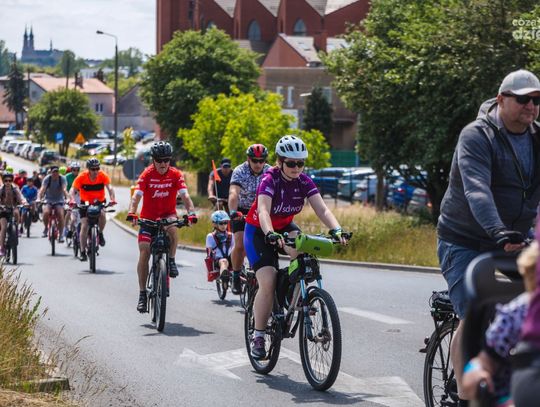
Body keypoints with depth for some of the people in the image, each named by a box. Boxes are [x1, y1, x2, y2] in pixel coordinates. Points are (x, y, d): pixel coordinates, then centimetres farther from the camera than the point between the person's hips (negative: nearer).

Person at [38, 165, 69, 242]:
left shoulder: (62, 179, -12)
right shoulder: (47, 179, -13)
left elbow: (64, 189, -26)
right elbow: (42, 189, -26)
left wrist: (67, 198, -44)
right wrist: (39, 198, -42)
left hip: (59, 201, 0)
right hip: (48, 200, 0)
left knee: (61, 215, -21)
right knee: (46, 212, -28)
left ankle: (61, 235, -9)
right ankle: (46, 228, -1)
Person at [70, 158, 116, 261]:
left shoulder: (103, 176, -18)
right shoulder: (82, 177, -20)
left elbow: (110, 188, -29)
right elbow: (72, 190, -24)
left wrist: (112, 199, -48)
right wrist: (73, 200, -44)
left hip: (99, 202, 0)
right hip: (85, 203, 0)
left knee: (102, 214, -32)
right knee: (84, 226, -11)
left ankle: (100, 233, -2)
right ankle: (83, 252, 0)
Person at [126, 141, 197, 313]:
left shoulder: (176, 175, -10)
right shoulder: (147, 175, -12)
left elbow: (185, 196, -19)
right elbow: (136, 196, -21)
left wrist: (191, 213, -36)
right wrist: (131, 213, -39)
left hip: (167, 214, 0)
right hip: (148, 217, 0)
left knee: (172, 226, -36)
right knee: (144, 252, -12)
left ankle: (171, 260, -14)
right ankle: (142, 293, -3)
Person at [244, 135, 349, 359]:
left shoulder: (304, 182, -13)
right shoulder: (270, 180, -26)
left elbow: (322, 209, -22)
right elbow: (264, 211, -40)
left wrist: (336, 230, -41)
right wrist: (271, 235, -59)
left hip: (284, 227, 4)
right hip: (258, 231, -4)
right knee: (268, 282, -19)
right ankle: (258, 336, -6)